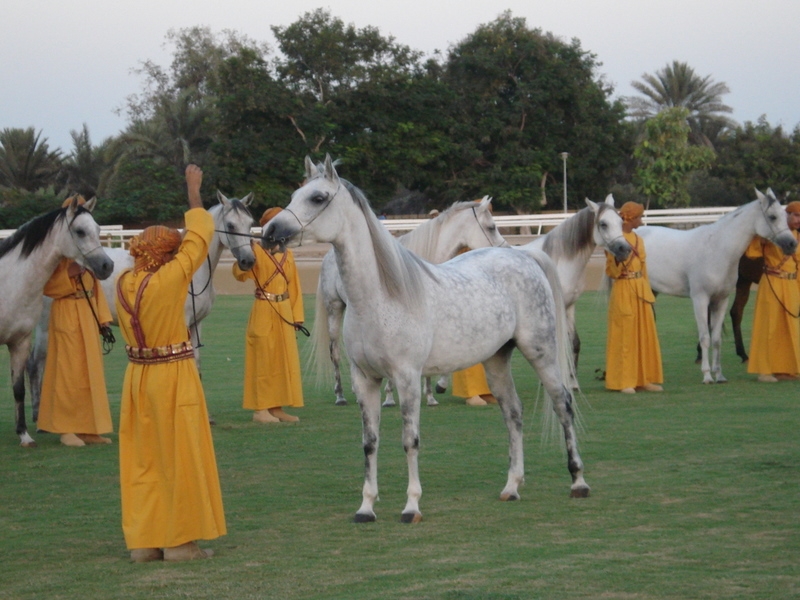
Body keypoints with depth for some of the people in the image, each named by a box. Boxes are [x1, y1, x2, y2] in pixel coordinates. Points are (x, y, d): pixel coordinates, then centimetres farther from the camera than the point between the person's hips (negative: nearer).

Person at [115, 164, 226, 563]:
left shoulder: (124, 283, 0)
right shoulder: (166, 281, -19)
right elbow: (198, 240, -8)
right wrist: (194, 191, 4)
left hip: (137, 377, 7)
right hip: (173, 379, -7)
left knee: (141, 460, 12)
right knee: (179, 458, 2)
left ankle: (143, 540, 15)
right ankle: (179, 541, 6)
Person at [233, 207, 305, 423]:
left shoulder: (287, 255, 10)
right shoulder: (256, 251, -6)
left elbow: (294, 287, 12)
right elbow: (240, 274, -20)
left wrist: (297, 315, 6)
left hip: (284, 313, 6)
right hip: (264, 312, -6)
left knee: (285, 360, 8)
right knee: (263, 358, -2)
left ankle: (276, 407, 17)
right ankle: (260, 408, 3)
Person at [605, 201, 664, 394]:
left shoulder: (638, 239, 12)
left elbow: (643, 267, 15)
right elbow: (613, 271, -11)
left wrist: (648, 293, 12)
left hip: (641, 290, 7)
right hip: (623, 290, -7)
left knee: (645, 334, 8)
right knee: (625, 334, -4)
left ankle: (645, 379, 15)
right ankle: (623, 381, 0)